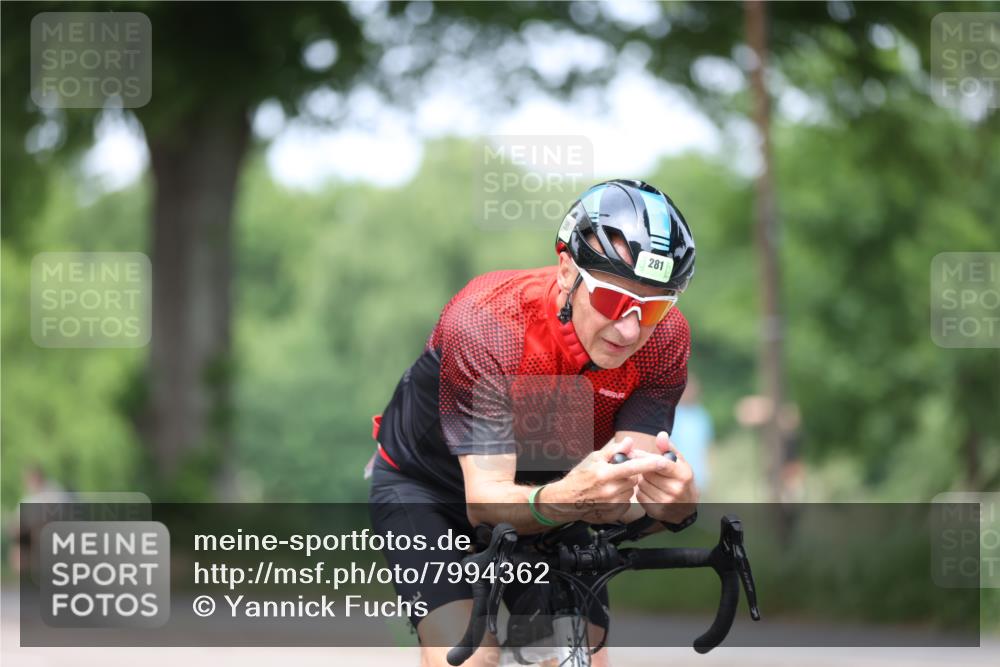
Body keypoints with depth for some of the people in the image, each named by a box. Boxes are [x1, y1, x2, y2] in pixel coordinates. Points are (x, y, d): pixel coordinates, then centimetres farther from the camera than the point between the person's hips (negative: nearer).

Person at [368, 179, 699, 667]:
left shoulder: (665, 339, -24)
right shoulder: (483, 323, -35)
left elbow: (628, 496, -29)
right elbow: (485, 501, -38)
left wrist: (673, 502, -53)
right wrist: (565, 500, -60)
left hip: (547, 492, 4)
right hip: (425, 485, -4)